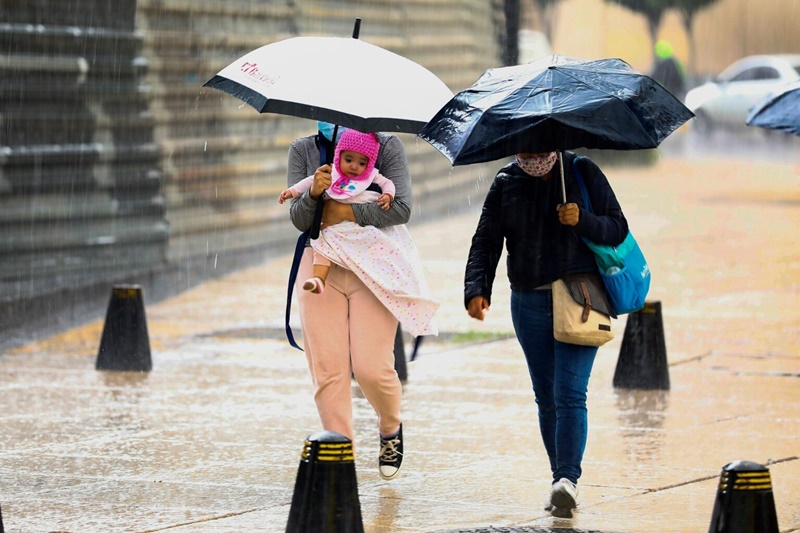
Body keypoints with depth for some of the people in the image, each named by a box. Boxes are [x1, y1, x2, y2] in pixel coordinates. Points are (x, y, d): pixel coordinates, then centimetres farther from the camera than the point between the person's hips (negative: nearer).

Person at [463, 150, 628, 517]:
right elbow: (486, 242, 2)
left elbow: (618, 228, 1)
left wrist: (583, 222, -19)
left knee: (569, 393, -14)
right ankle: (562, 481, 13)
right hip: (530, 303, 4)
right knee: (546, 397, 6)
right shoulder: (506, 183, 7)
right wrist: (476, 290, -13)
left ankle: (568, 479, -22)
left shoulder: (582, 173, 1)